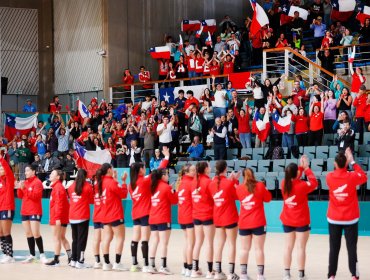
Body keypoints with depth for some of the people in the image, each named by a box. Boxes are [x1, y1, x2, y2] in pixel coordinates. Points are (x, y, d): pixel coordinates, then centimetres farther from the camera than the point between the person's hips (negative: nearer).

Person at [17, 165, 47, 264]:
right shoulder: (25, 182, 14)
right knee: (28, 234, 8)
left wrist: (25, 189, -22)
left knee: (35, 233, -12)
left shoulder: (37, 182, -9)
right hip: (24, 211, 8)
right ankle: (32, 255, 13)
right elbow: (20, 196, 14)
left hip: (35, 212, -8)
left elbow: (36, 196, -20)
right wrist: (20, 188, -5)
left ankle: (42, 254, -2)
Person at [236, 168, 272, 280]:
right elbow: (268, 198, 5)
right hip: (258, 223, -2)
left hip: (243, 223, 2)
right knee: (259, 249, 1)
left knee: (245, 249, 10)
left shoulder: (239, 188, -2)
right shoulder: (260, 186, -7)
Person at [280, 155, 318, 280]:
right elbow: (314, 183, 0)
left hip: (287, 220, 5)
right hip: (301, 221, -5)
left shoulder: (284, 184, -6)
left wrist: (301, 167, 13)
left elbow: (293, 179, 15)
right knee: (301, 248, 1)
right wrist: (306, 168, 6)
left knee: (288, 246, 11)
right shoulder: (302, 185, -19)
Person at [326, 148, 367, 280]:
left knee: (334, 248, 6)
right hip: (350, 219, -1)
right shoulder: (352, 177, -14)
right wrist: (352, 161, 6)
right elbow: (364, 177, 7)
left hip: (334, 219, 2)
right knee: (352, 248, 3)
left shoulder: (329, 177, -9)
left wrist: (343, 161, 8)